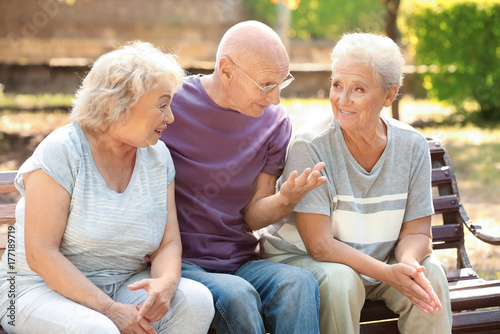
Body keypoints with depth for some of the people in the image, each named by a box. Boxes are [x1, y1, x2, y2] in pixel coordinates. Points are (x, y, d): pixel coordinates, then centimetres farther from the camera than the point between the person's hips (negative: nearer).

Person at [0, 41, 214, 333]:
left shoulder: (158, 156, 4)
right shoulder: (61, 152, -14)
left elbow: (169, 243, 3)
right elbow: (40, 255, -19)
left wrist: (165, 283, -22)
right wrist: (111, 309, -26)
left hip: (124, 285, 6)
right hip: (43, 288, -6)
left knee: (196, 299, -21)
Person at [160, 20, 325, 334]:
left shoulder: (274, 122, 5)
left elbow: (253, 216, 6)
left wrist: (286, 199, -17)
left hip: (240, 262, 4)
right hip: (179, 261, -3)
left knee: (300, 283, -28)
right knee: (236, 297, -35)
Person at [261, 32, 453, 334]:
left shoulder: (413, 147, -6)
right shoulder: (310, 147, -19)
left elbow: (416, 232, -2)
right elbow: (319, 244, -22)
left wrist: (408, 263, -28)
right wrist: (388, 273, -35)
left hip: (379, 264, 4)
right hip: (300, 259, -3)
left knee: (430, 274, -23)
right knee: (340, 280, -34)